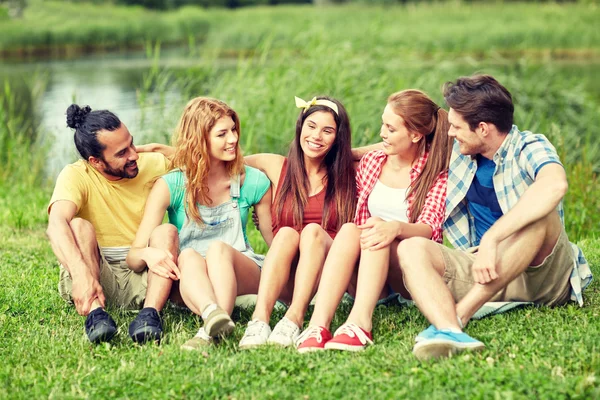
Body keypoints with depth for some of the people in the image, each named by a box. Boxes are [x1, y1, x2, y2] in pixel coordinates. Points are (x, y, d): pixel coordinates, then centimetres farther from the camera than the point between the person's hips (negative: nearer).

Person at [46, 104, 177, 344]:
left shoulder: (151, 165, 3)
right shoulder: (76, 176, -10)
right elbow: (56, 223, -29)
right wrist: (81, 272, -45)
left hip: (142, 278, 2)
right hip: (90, 278, -2)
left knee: (167, 233, -23)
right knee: (79, 226, -27)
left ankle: (150, 313, -42)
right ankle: (94, 312, -46)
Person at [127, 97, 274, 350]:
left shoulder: (253, 182, 2)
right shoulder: (169, 186, -4)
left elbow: (277, 245, 10)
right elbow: (133, 256, -8)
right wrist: (147, 253, -31)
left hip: (244, 277, 1)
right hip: (189, 281, 0)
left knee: (218, 248, -32)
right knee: (188, 256, -34)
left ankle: (211, 331, -52)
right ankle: (213, 314, -62)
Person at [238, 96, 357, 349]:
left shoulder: (346, 174, 9)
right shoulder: (277, 167, 10)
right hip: (284, 285, 1)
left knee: (314, 230, -26)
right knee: (287, 233, -27)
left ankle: (295, 318, -43)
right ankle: (260, 318, -44)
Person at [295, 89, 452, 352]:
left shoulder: (437, 171, 0)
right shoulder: (370, 162, 12)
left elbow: (429, 229, -16)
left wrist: (396, 228, -36)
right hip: (364, 269, 3)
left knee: (380, 238, -32)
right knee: (349, 230, -29)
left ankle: (360, 322, -53)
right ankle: (318, 323, -47)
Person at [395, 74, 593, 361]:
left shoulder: (529, 148, -12)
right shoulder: (460, 152, 7)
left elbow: (555, 185, -38)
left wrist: (491, 239, -41)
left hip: (542, 274, -5)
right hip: (481, 269, 5)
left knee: (540, 214, -34)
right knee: (411, 249, -19)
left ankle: (459, 315, -35)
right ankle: (450, 332, -49)